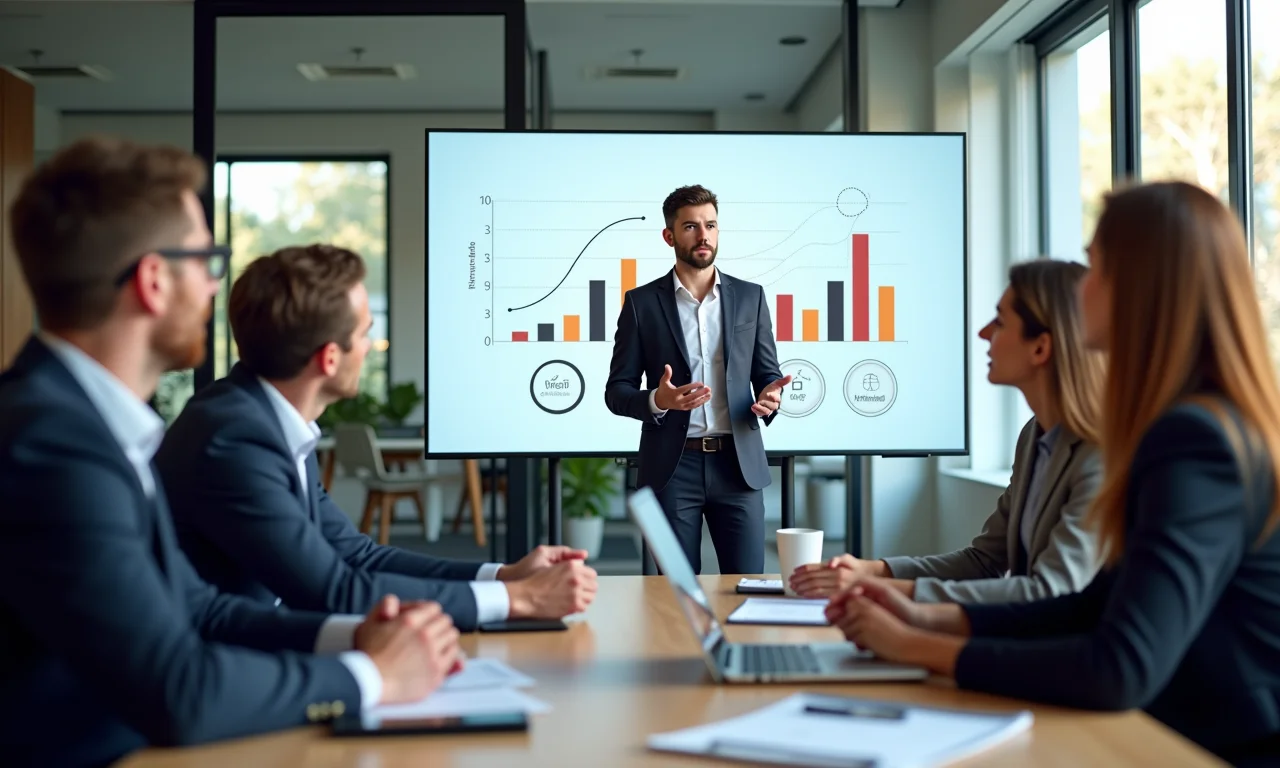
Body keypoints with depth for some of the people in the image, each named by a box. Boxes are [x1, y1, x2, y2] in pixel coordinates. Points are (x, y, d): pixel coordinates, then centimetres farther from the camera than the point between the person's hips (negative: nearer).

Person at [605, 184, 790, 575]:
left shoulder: (750, 296, 8)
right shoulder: (642, 302, 2)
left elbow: (767, 373, 11)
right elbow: (616, 391, 2)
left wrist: (769, 396, -13)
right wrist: (656, 401, -19)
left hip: (738, 464, 1)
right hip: (671, 467, -1)